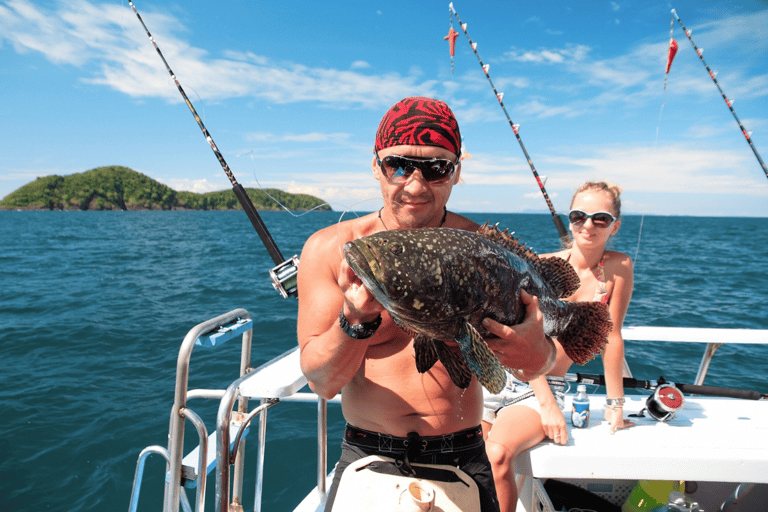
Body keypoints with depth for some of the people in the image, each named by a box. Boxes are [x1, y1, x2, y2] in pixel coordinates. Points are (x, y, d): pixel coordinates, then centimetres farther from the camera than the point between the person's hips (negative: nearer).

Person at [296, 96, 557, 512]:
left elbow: (544, 362, 0)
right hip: (366, 461, 0)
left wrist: (536, 355, -23)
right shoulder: (330, 249, -8)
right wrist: (355, 320, -29)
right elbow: (321, 382, -10)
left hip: (462, 462, 1)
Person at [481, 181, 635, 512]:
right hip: (499, 373, 2)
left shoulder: (618, 267, -4)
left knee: (498, 454, -28)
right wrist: (548, 405, -14)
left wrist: (614, 405, 4)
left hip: (545, 387, -1)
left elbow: (612, 337, 0)